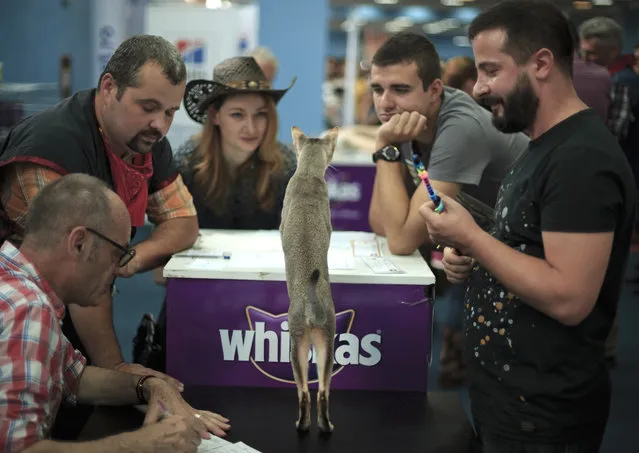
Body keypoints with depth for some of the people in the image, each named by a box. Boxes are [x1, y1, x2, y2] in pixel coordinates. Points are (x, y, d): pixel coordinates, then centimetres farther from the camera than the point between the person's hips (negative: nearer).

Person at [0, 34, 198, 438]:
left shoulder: (148, 142, 1)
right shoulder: (55, 143, -26)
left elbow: (184, 223, 4)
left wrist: (135, 258, -18)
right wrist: (113, 366, -23)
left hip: (81, 316, 7)